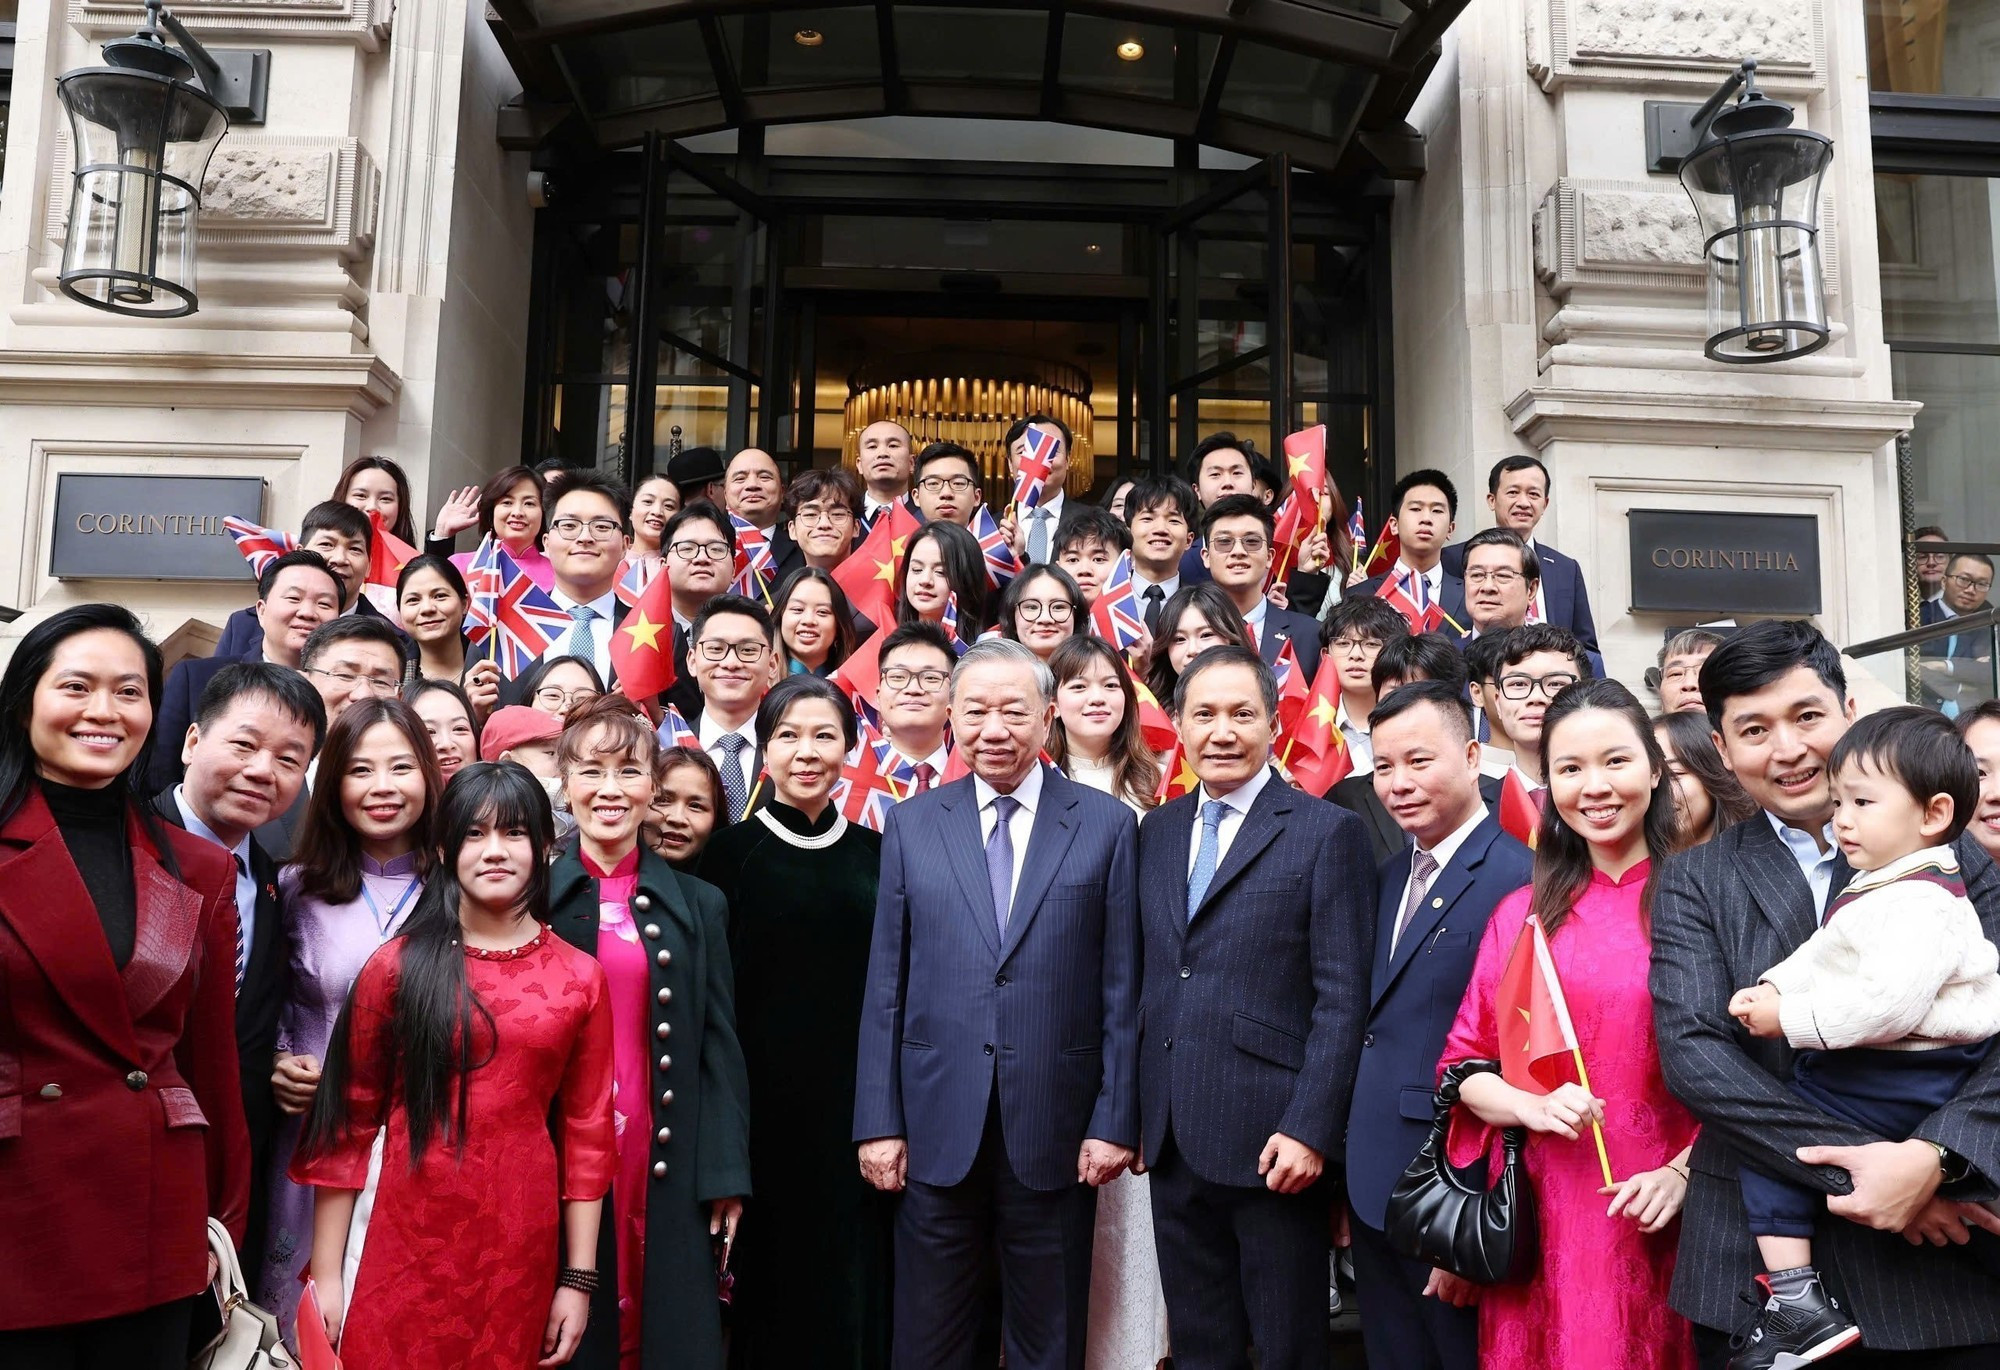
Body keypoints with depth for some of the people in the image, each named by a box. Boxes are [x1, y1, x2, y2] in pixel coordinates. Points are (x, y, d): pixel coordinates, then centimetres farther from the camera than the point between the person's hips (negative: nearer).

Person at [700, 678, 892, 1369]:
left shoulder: (873, 853, 7)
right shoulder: (732, 852, -1)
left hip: (858, 1101, 3)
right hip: (765, 1101, -2)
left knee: (856, 1290, 8)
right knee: (773, 1280, 5)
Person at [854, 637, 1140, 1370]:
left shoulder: (1106, 824, -1)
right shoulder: (911, 824, 3)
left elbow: (1121, 987, -1)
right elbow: (885, 984, 3)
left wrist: (1115, 1119, -4)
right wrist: (878, 1120, 0)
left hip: (1056, 1127, -1)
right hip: (937, 1124, 1)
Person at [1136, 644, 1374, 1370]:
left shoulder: (1327, 833, -6)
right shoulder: (1156, 831, 10)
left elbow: (1342, 997, -10)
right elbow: (1148, 976, 12)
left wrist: (1309, 1129, -16)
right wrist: (1136, 1116, 8)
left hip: (1272, 1141, -5)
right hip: (1173, 1142, 5)